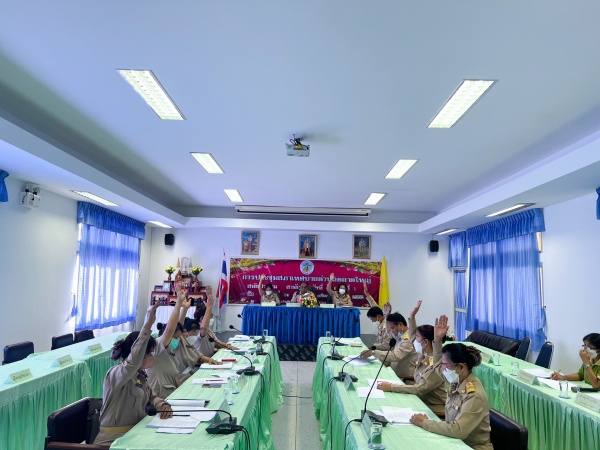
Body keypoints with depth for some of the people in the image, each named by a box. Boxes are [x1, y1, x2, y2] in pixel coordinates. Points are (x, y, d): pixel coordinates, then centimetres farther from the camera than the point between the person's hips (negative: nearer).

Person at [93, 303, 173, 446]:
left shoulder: (140, 375, 6)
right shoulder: (116, 374, -18)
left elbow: (151, 396, 17)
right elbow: (133, 361, -39)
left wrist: (163, 405, -6)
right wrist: (148, 324, -45)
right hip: (113, 441, -7)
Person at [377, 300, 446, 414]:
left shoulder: (438, 365, -23)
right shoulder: (424, 355, 3)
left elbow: (420, 389, -27)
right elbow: (412, 336, 19)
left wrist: (391, 387, -29)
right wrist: (412, 316, 10)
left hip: (435, 409, -8)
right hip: (423, 401, 8)